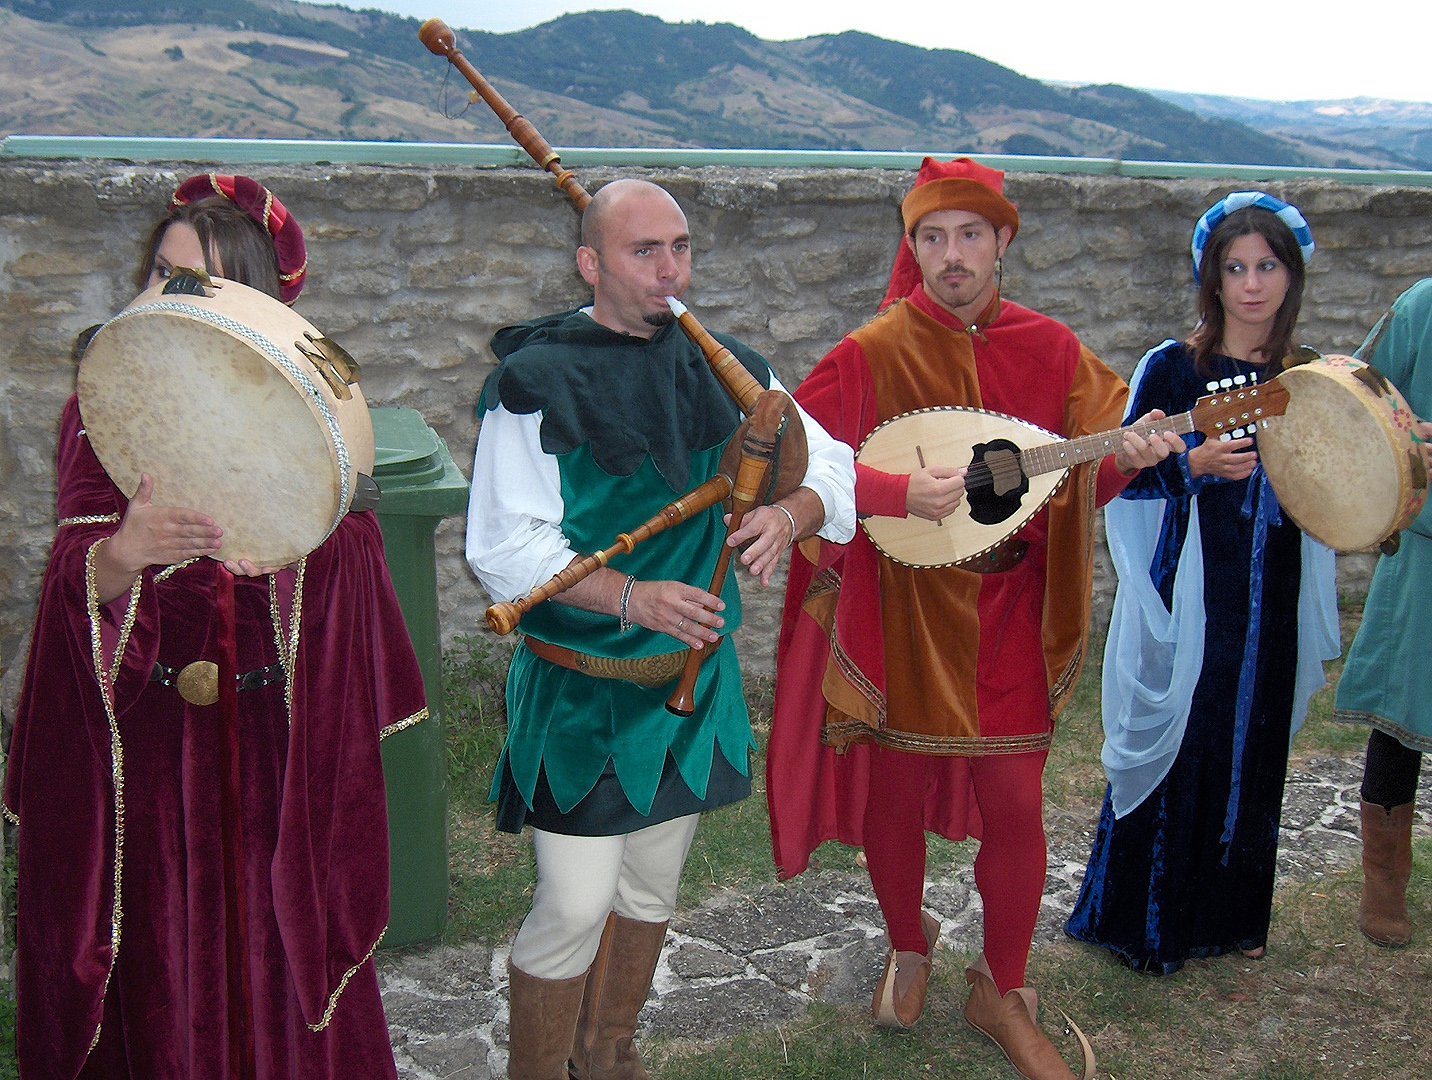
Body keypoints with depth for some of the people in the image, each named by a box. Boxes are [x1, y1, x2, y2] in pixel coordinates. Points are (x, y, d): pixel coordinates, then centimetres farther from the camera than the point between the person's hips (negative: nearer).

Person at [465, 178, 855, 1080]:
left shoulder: (725, 371, 4)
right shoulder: (537, 380, -12)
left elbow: (833, 469, 3)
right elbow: (505, 548, -16)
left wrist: (789, 514, -20)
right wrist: (632, 596, -29)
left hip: (693, 672, 5)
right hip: (579, 688, -5)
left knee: (652, 888, 18)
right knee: (577, 906, -5)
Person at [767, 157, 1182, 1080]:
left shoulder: (1049, 349, 1)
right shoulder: (872, 354, -7)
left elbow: (1082, 477, 3)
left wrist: (1125, 456, -20)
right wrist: (898, 492, -25)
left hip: (1008, 621, 2)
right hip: (900, 616, -1)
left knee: (1014, 805, 5)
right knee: (896, 796, 12)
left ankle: (1003, 991, 27)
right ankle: (909, 947, 41)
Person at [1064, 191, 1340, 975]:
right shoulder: (1173, 368, -7)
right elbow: (1125, 474, -8)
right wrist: (1192, 463, -23)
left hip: (1270, 595, 5)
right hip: (1188, 591, -4)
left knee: (1254, 751, 13)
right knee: (1174, 747, 1)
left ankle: (1229, 911, 30)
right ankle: (1147, 923, 18)